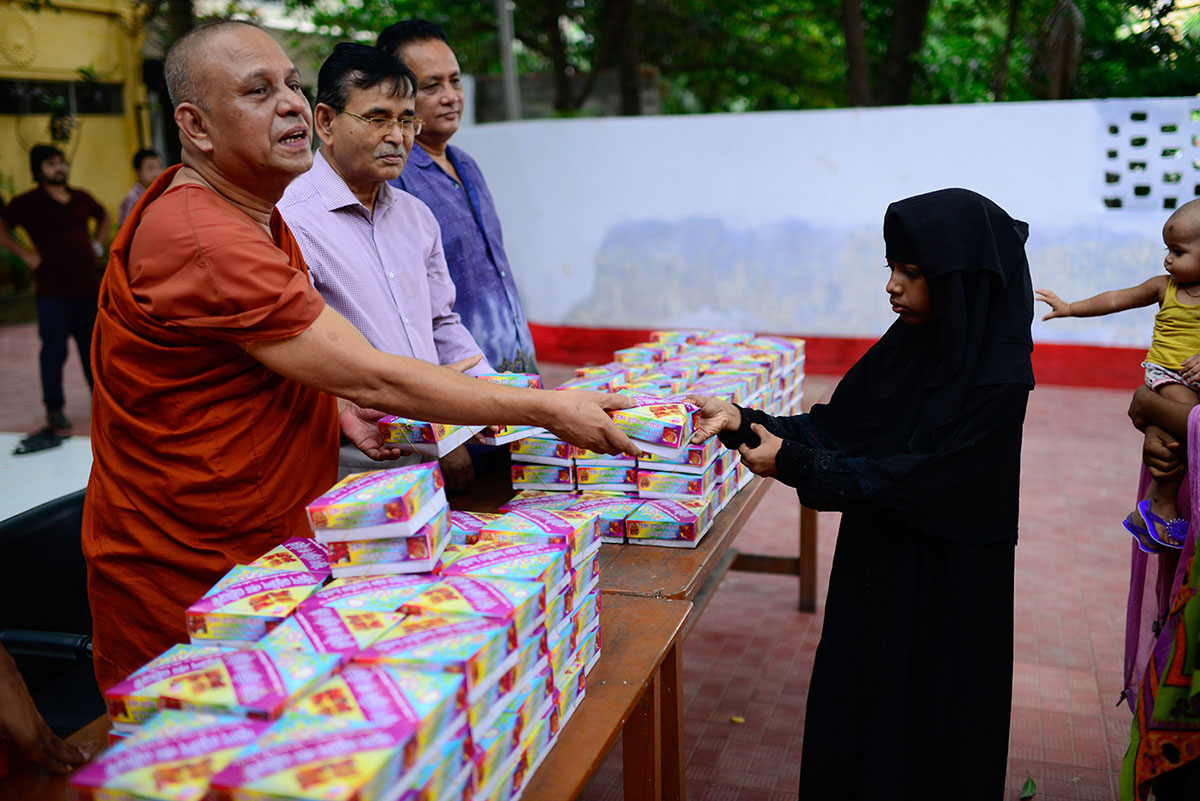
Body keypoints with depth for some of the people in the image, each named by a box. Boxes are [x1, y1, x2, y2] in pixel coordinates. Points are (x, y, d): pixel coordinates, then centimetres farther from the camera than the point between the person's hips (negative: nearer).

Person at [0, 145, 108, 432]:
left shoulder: (81, 198, 10)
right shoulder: (28, 202, -4)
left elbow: (102, 217, 29)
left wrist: (97, 245, 17)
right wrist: (26, 255, -9)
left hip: (87, 286, 5)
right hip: (53, 291, -5)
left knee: (93, 345, 14)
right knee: (54, 350, -1)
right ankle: (54, 408, 8)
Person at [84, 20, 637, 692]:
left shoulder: (258, 213, 9)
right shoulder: (200, 239, -25)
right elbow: (371, 378, -26)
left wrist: (333, 403, 5)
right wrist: (547, 409, -20)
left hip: (269, 547, 9)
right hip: (187, 579, -9)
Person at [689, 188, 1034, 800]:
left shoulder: (997, 381, -22)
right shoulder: (907, 345, 0)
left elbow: (918, 481, -24)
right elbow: (837, 424, 1)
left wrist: (793, 462, -22)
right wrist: (742, 424, -11)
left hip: (945, 588, -6)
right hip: (876, 565, 6)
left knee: (924, 730, 12)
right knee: (850, 714, 18)